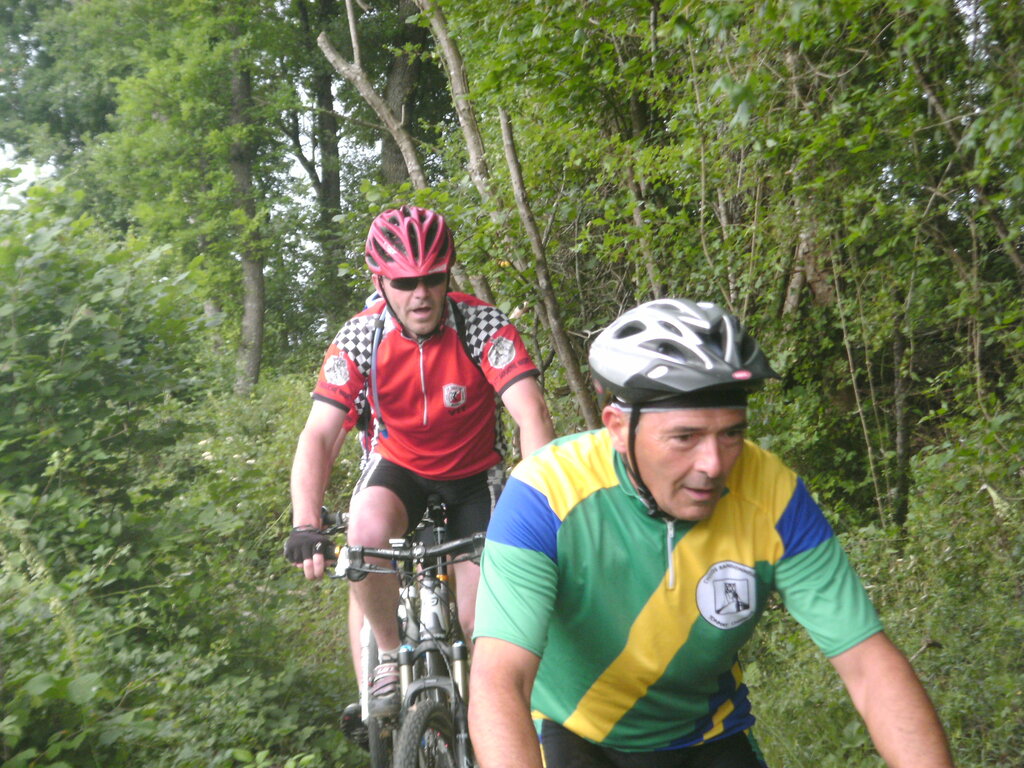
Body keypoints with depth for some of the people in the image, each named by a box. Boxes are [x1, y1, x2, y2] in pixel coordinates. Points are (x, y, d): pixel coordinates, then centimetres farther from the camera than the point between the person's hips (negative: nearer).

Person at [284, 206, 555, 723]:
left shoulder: (484, 326, -23)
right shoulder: (358, 339, -19)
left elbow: (531, 414, -32)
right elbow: (319, 435, -25)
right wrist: (305, 525, -40)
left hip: (473, 472, 0)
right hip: (397, 466, 1)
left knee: (477, 621, -10)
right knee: (367, 531, -33)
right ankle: (389, 656, -6)